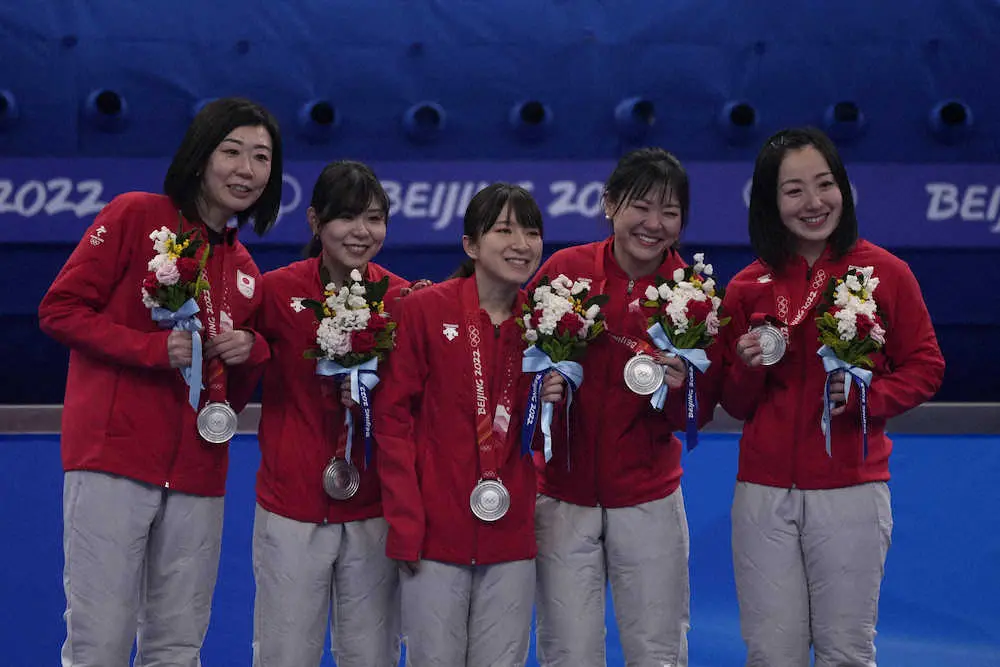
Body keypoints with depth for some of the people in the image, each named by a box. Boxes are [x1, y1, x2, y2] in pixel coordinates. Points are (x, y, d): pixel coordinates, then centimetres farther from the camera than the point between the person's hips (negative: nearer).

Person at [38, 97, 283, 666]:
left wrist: (250, 351, 0)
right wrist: (154, 347, -15)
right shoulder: (136, 215, 0)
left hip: (196, 472, 6)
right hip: (115, 456, -6)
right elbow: (60, 309, -4)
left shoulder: (246, 271, 17)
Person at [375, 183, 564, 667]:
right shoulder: (423, 310, -5)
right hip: (436, 532, -3)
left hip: (511, 537, 3)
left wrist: (553, 402, -6)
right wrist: (405, 524, -10)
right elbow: (393, 418, -5)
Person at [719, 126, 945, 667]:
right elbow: (735, 406, 12)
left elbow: (925, 368, 3)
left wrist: (866, 396, -14)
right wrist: (749, 367, -9)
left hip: (850, 492, -2)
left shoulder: (885, 273, -1)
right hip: (764, 494, 2)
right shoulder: (748, 288, 6)